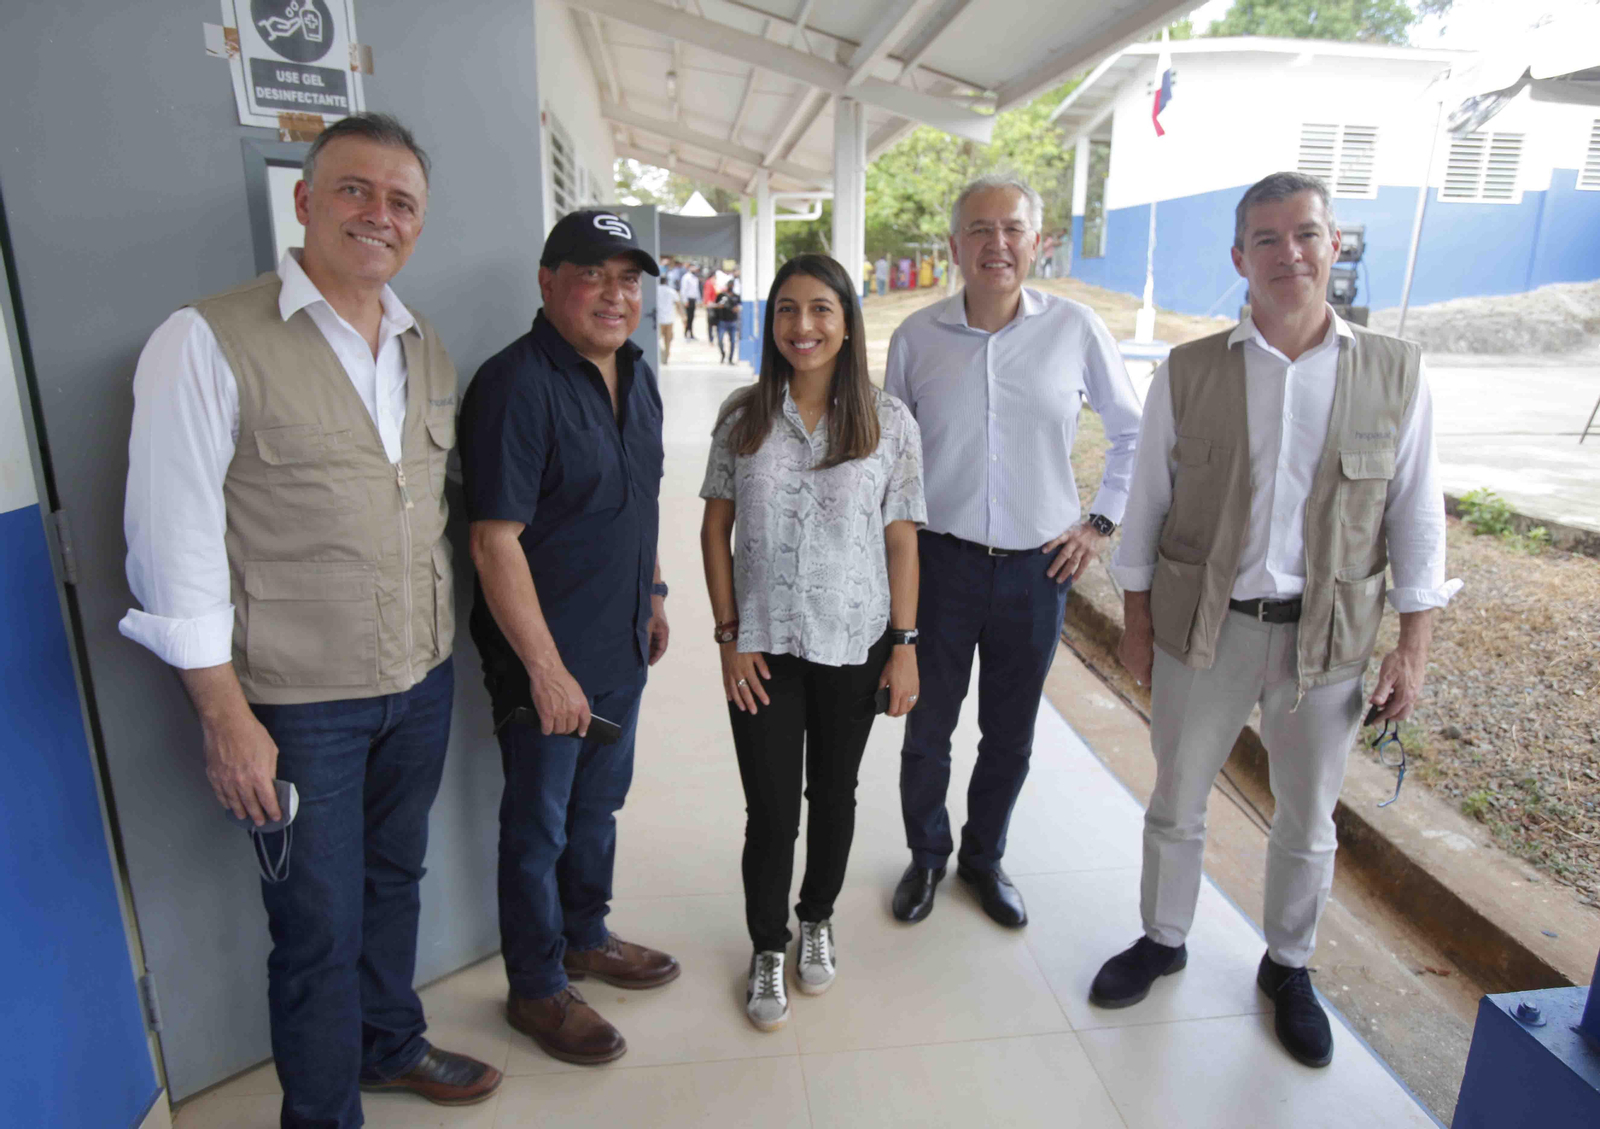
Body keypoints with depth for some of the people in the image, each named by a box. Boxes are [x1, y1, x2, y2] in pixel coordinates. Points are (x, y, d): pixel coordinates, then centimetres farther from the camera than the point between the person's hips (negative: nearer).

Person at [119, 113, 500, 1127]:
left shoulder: (429, 350, 7)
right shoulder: (208, 342, -12)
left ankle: (392, 1043, 47)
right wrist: (226, 716, -14)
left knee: (394, 879, 23)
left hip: (421, 683, 6)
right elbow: (173, 543, -13)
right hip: (296, 703, -5)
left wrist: (439, 650, 11)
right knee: (319, 923, 10)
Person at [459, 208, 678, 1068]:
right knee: (539, 826, 10)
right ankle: (536, 990, 31)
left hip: (621, 647, 8)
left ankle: (587, 938, 45)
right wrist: (546, 668, -22)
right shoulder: (516, 384, -20)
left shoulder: (636, 375, 7)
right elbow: (495, 541, -23)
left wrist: (652, 593, 19)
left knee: (598, 804, 23)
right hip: (547, 660, -8)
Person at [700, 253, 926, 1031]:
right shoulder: (743, 416, -1)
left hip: (853, 644, 0)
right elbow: (715, 531, 1)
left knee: (834, 795, 17)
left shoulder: (888, 421, -4)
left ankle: (817, 920, 43)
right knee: (770, 810, 7)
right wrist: (730, 636, -5)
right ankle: (768, 948, 31)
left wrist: (904, 644, -4)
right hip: (763, 645, 0)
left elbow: (901, 540, -1)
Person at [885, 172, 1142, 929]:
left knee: (1011, 735, 14)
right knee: (927, 729, 10)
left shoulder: (1075, 329, -3)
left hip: (1038, 565, 1)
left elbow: (1133, 432, 9)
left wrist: (1102, 522, 4)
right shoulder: (917, 336, -2)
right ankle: (926, 856, 35)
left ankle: (985, 857, 38)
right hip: (939, 560, 0)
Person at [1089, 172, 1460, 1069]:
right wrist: (1138, 626, 1)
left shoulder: (1396, 373, -3)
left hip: (1326, 635, 1)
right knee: (1177, 802, 15)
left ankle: (1289, 967, 41)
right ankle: (1163, 940, 40)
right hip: (1202, 627, 0)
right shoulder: (1188, 374, -5)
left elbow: (1416, 516, 1)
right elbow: (1147, 506, 0)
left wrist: (1414, 648, -1)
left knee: (1309, 819, 16)